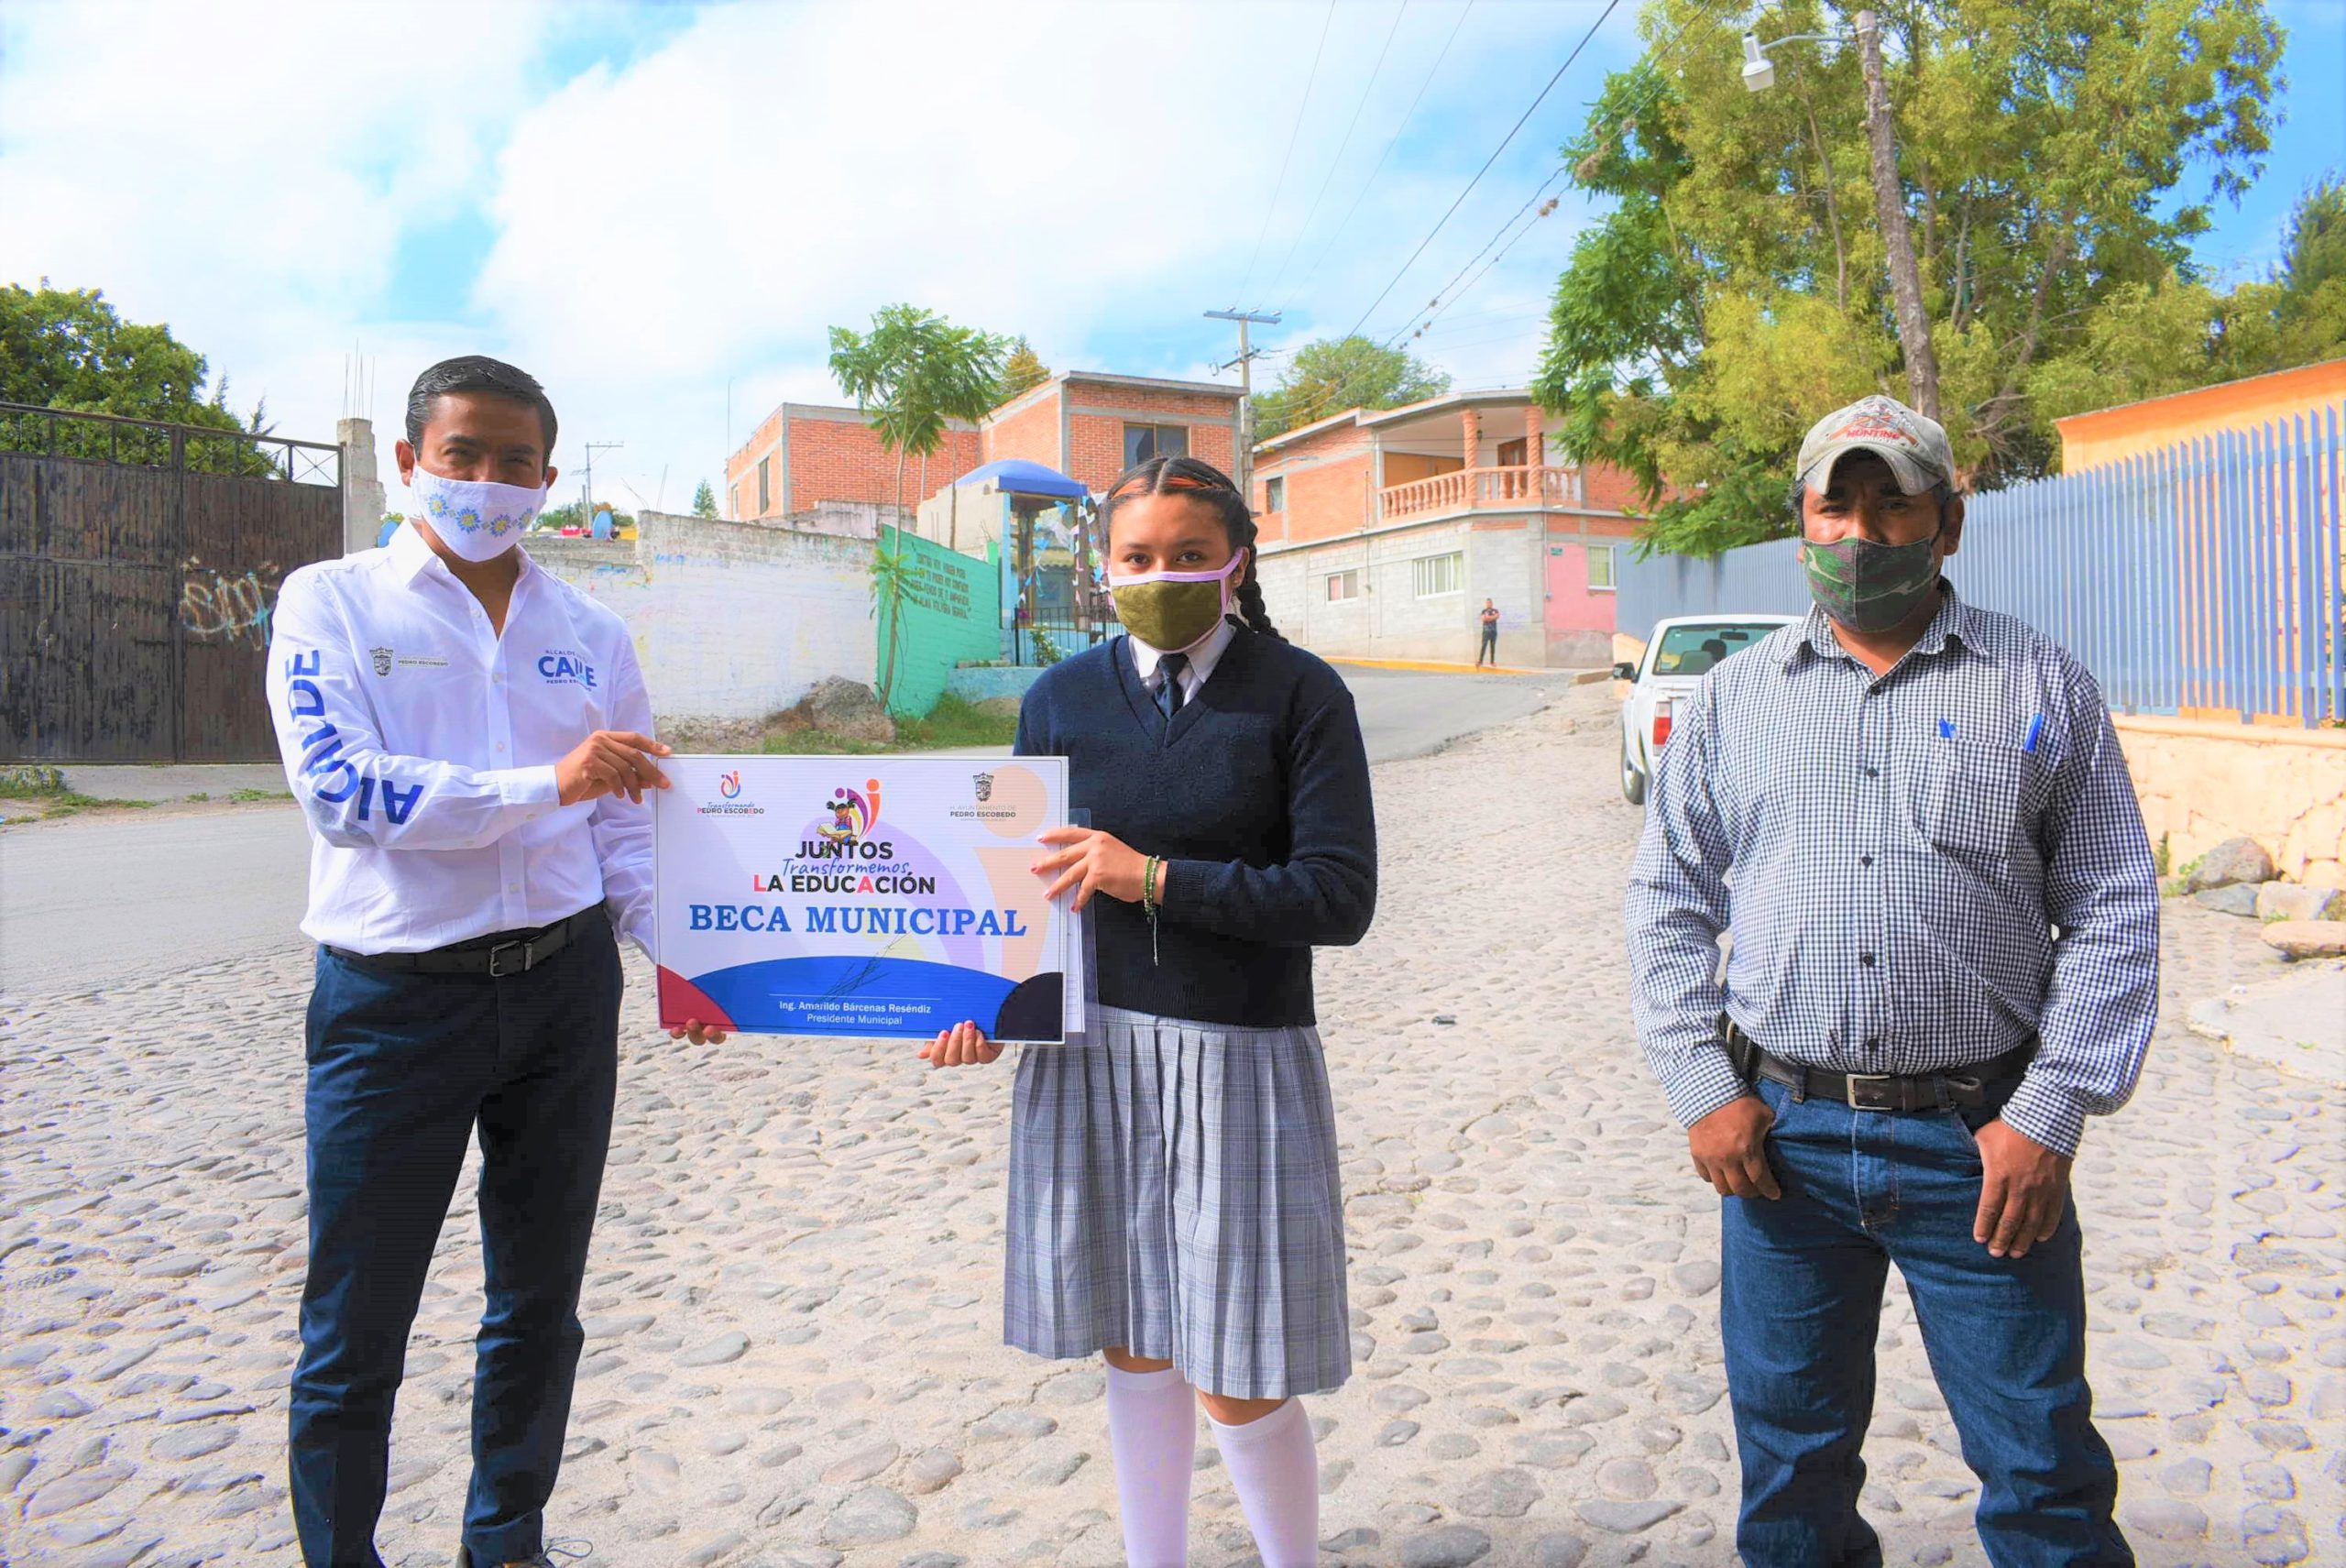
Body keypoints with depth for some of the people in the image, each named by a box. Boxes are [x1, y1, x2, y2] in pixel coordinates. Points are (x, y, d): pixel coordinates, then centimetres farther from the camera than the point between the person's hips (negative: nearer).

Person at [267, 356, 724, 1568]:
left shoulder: (590, 634, 9)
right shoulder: (331, 603, -1)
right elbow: (335, 788, -15)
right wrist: (544, 785, -21)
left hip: (564, 988, 4)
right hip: (394, 999, -3)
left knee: (540, 1307, 16)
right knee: (354, 1333, 6)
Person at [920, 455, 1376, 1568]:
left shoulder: (1299, 695, -6)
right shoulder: (1062, 699, 5)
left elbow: (1339, 897, -13)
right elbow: (1026, 875, 11)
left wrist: (1153, 878, -18)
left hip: (1239, 1057, -3)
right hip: (1090, 1052, 4)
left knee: (1240, 1385, 3)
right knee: (1134, 1348, 17)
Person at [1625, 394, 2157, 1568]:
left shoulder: (2042, 686, 3)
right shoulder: (1731, 698, 7)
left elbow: (2113, 909, 1)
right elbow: (1668, 901, 8)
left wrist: (2051, 1114, -6)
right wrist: (1702, 1086, -1)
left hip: (1983, 1140, -1)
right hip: (1782, 1133, 2)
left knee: (2043, 1472, 7)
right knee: (1790, 1460, 15)